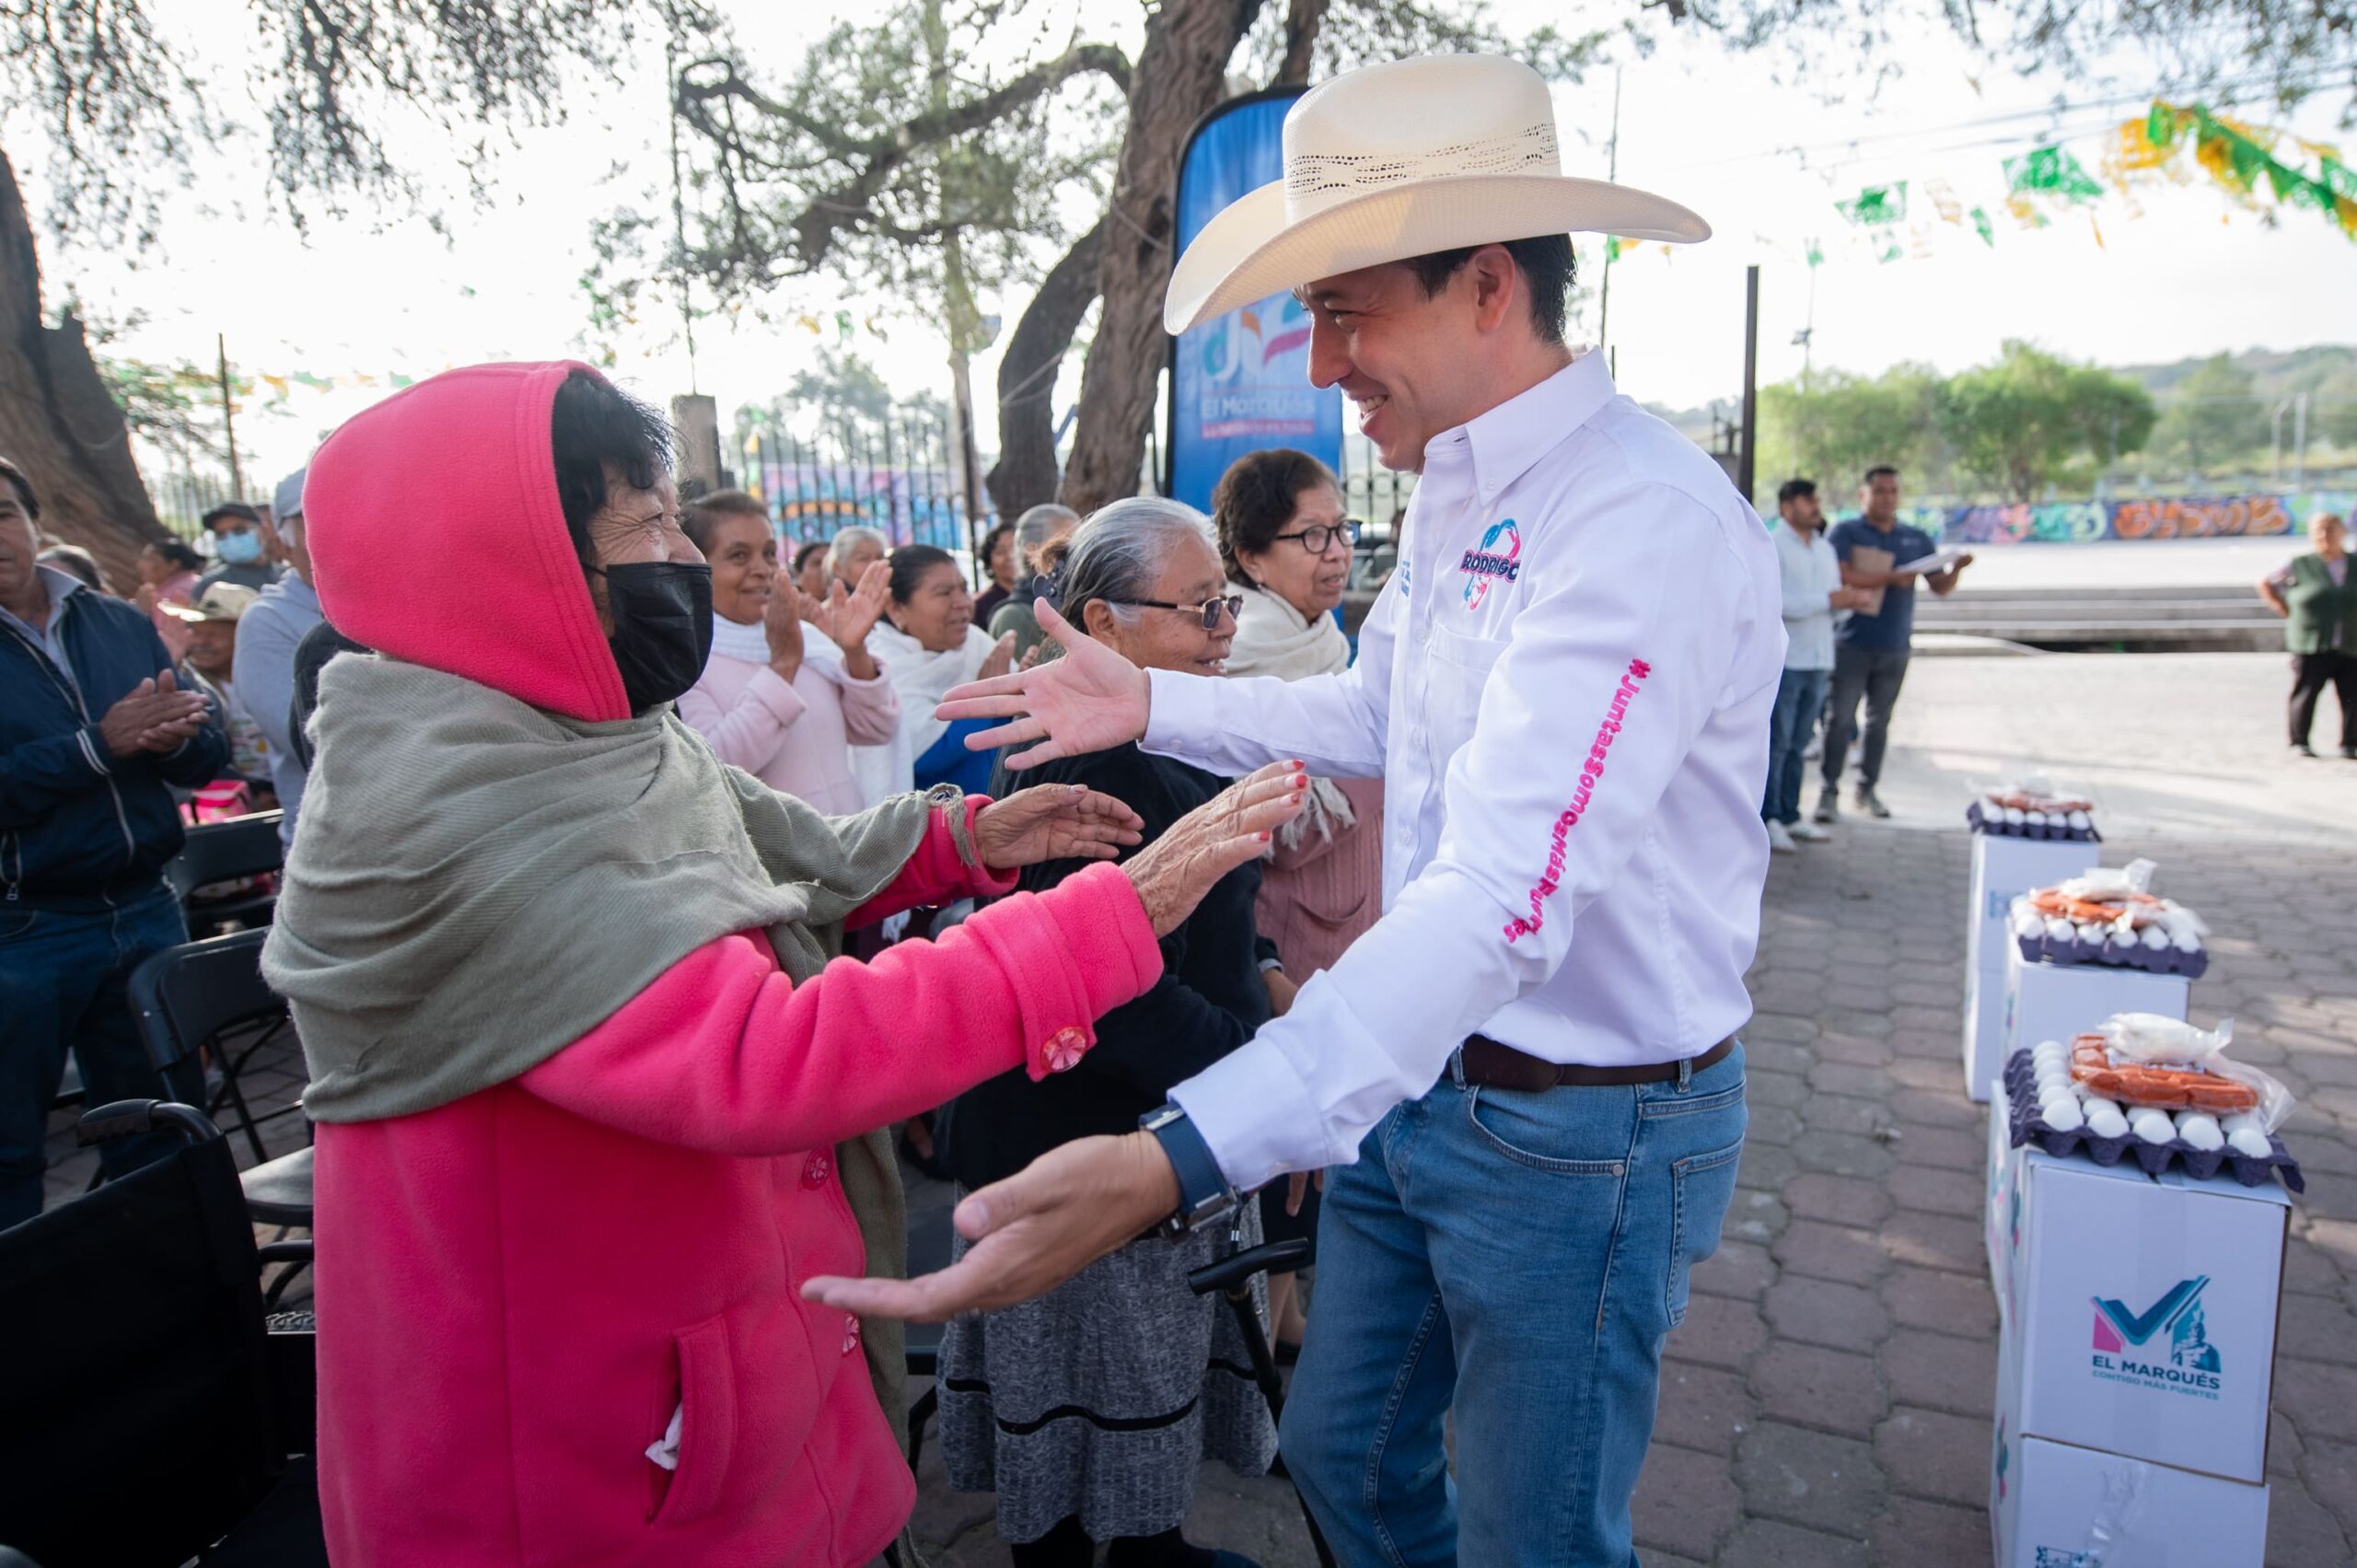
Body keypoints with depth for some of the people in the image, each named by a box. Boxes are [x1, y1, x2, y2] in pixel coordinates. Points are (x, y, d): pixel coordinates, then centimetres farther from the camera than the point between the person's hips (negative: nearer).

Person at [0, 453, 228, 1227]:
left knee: (156, 1130, 17)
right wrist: (99, 744, -24)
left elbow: (210, 753, 3)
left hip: (145, 911, 4)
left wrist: (172, 737, -18)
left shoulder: (122, 624, 7)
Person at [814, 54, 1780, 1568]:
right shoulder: (1458, 493, 5)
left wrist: (1180, 1166, -46)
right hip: (1415, 1075, 8)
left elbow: (1507, 900, -37)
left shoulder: (1647, 519, -26)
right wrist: (1153, 700, 10)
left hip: (1583, 1130, -7)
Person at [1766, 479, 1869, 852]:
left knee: (1798, 744, 12)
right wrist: (1827, 600, -20)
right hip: (1783, 659, -7)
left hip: (1818, 659, 7)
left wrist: (1853, 597, -2)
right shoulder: (1772, 548, -8)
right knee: (1776, 744, -5)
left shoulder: (1825, 549, 18)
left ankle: (1789, 816, 19)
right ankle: (1767, 820, 1)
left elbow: (1834, 593, 20)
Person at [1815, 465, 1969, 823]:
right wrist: (1891, 578, -22)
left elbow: (1940, 588, 10)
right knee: (1841, 720, -5)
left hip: (1895, 648, 4)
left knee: (1880, 722, 10)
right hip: (1852, 645, -4)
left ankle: (1868, 788, 19)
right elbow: (1842, 576, -16)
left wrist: (1957, 568, -10)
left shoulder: (1917, 539, 12)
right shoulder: (1845, 533, -1)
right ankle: (1829, 792, 0)